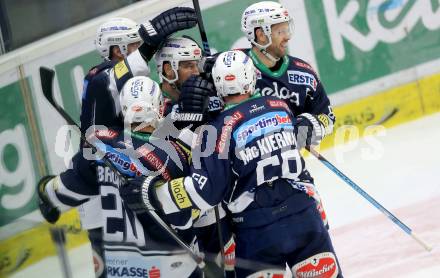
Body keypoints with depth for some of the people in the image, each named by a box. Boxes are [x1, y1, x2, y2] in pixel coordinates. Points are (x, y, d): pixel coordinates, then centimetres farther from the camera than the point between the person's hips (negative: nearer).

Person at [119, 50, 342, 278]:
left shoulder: (219, 129, -11)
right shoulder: (282, 107, 4)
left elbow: (205, 189, -14)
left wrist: (150, 192, -9)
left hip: (258, 230, -4)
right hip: (303, 214, 4)